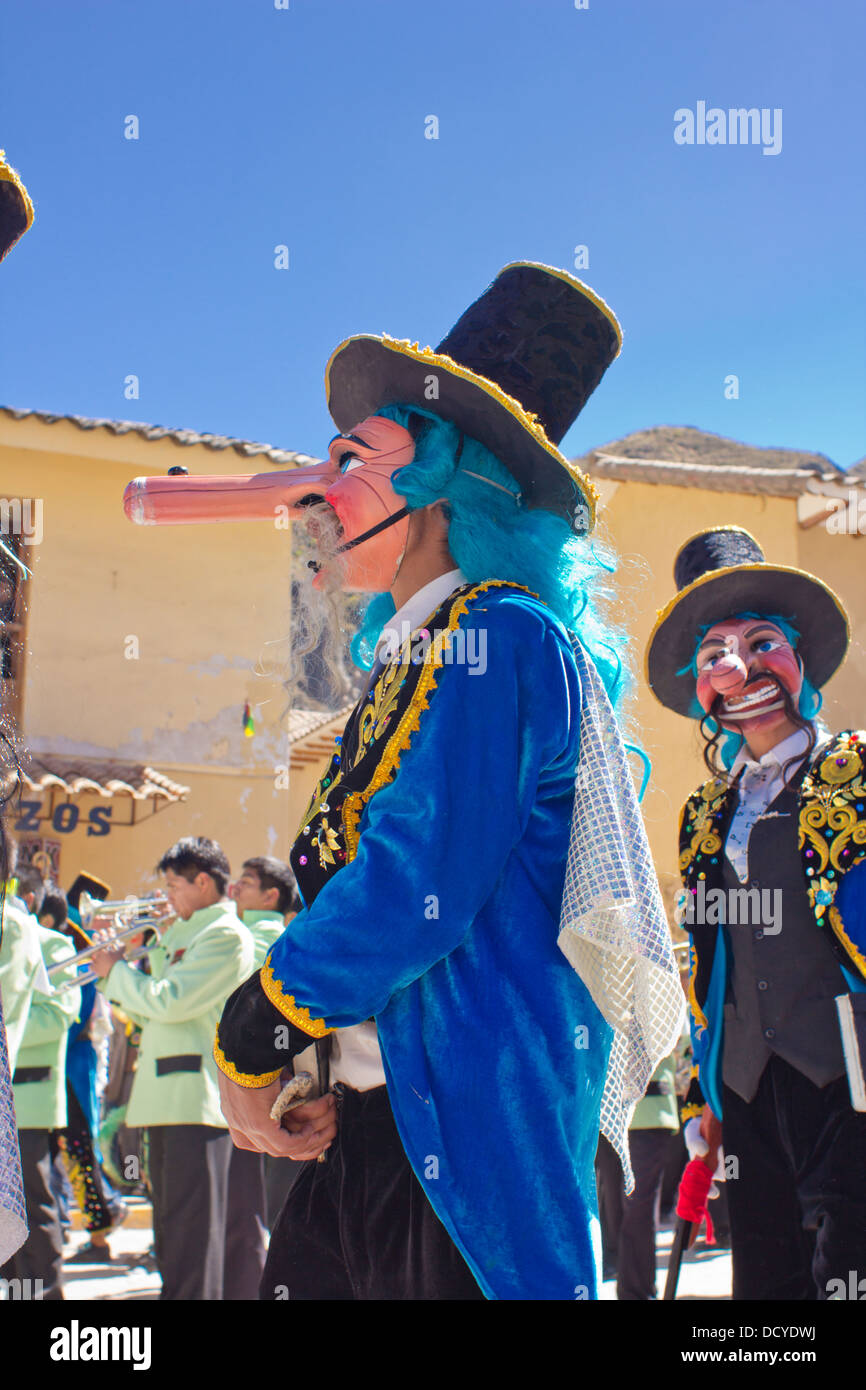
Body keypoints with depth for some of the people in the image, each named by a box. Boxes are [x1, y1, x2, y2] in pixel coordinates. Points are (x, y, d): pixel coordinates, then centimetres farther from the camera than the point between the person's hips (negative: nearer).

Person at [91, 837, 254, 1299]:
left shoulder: (226, 935, -9)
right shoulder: (183, 933, 22)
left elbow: (170, 1001, -18)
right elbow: (152, 1011, 24)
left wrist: (117, 971, -5)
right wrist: (113, 976, 13)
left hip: (197, 1096, -10)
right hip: (163, 1096, 10)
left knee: (193, 1225, -9)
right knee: (171, 1227, 14)